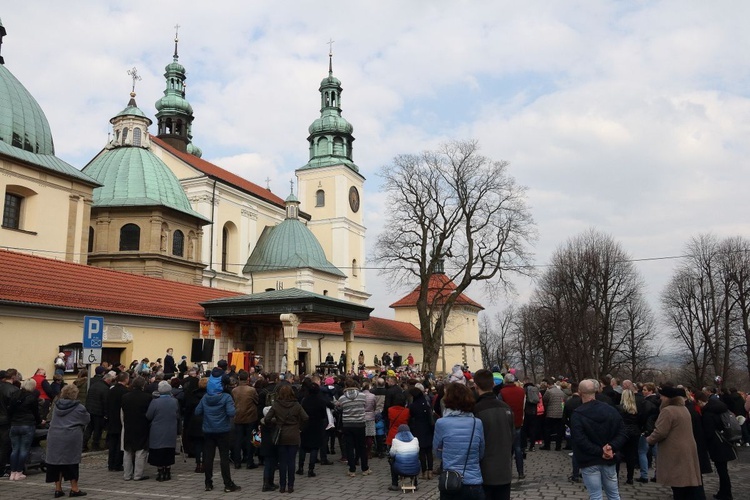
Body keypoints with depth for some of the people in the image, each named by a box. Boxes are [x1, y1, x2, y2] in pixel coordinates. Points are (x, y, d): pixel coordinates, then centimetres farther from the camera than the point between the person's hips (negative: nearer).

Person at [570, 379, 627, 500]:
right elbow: (622, 433, -1)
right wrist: (612, 447, -12)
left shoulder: (577, 414, -12)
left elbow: (580, 440, -21)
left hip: (589, 462, -4)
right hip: (608, 460, 4)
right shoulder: (611, 410, 3)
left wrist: (599, 452, -16)